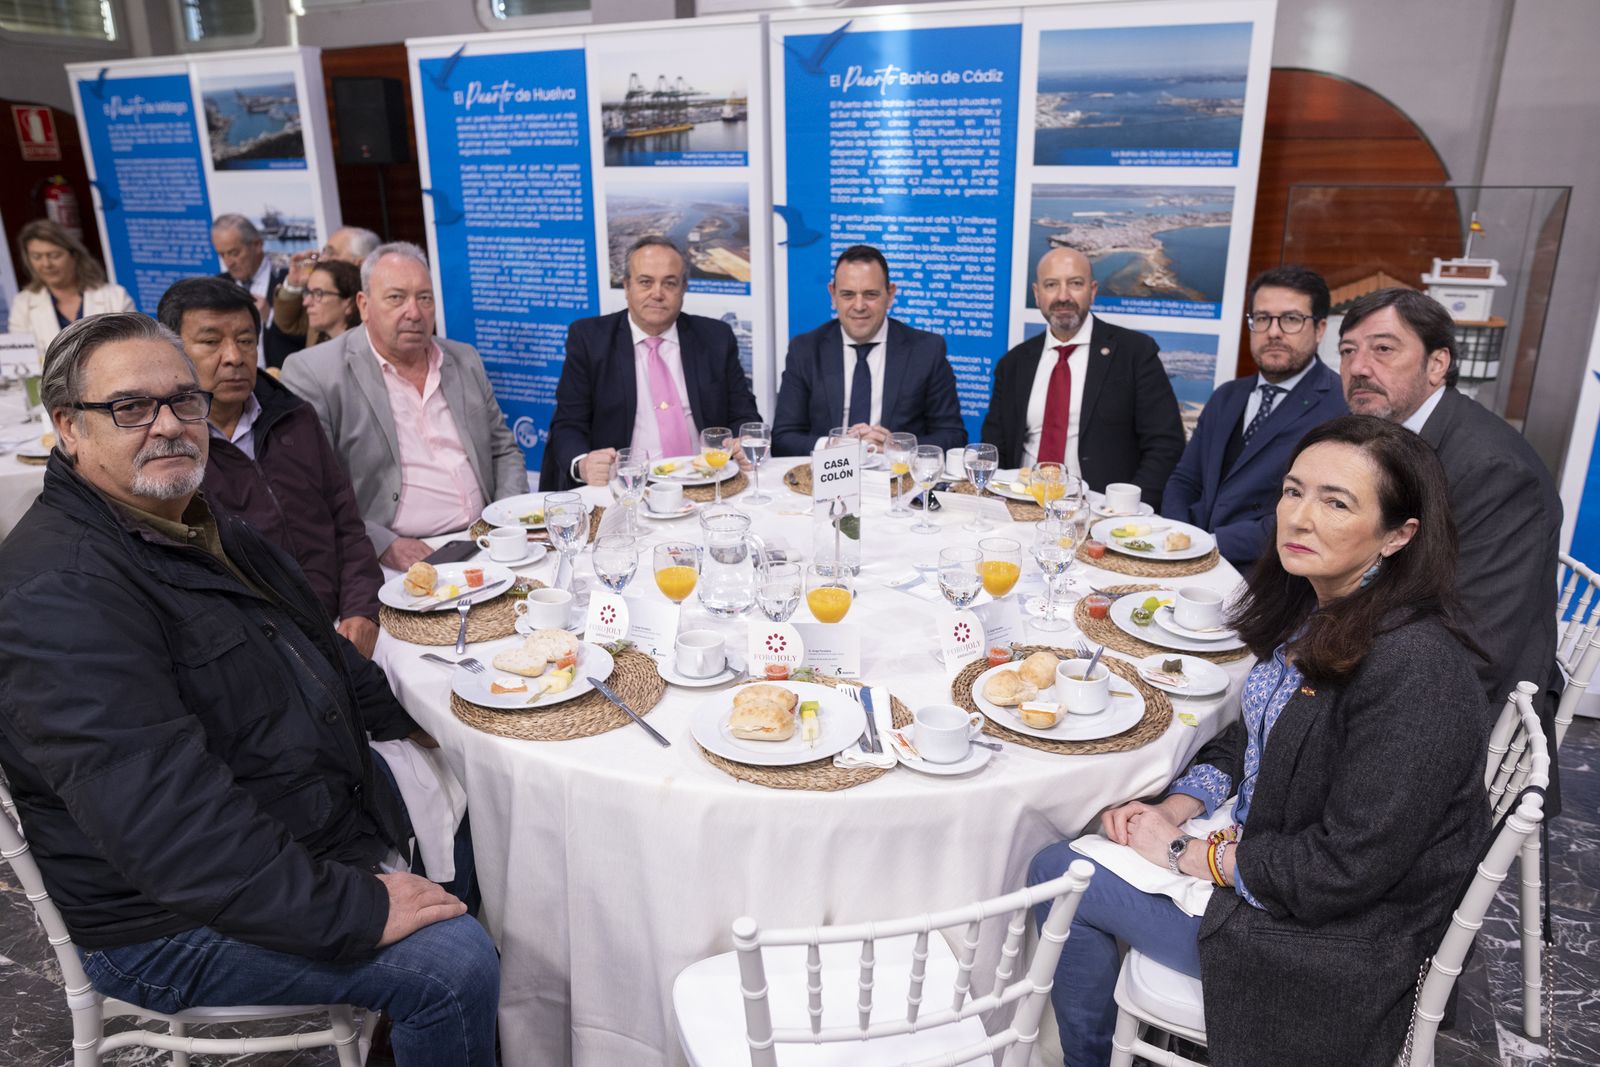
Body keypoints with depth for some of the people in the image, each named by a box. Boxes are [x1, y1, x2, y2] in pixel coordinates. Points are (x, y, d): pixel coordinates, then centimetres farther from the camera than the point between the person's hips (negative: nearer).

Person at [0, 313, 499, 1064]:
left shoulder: (208, 529, 8)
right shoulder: (62, 589, -26)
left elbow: (315, 650, 23)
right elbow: (162, 820, -33)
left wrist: (409, 715, 14)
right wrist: (351, 910, -30)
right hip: (172, 923, -10)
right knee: (454, 964, -21)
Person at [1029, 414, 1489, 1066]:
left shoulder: (1415, 669, -29)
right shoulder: (1312, 610, -2)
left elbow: (1345, 869, -27)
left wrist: (1186, 853, -17)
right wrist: (1176, 810, -4)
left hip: (1335, 935, -8)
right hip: (1253, 850, 8)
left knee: (1060, 876, -4)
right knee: (1057, 863, 5)